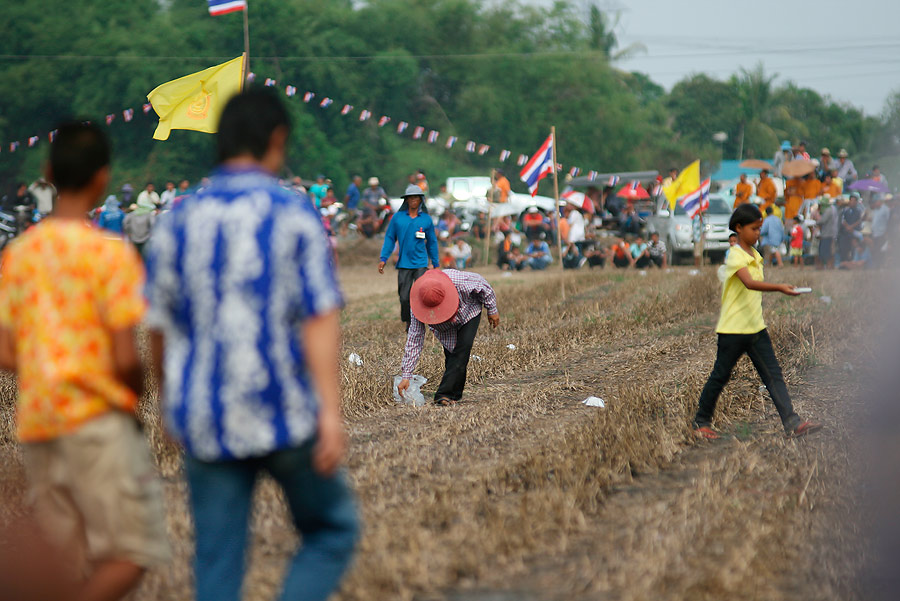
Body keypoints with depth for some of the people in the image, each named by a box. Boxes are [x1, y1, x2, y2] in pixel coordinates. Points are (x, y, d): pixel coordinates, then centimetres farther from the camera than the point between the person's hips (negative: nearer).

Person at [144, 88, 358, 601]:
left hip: (207, 421, 3)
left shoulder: (177, 222, 4)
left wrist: (173, 404, 23)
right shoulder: (295, 216, -5)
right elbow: (320, 319, -13)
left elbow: (161, 328, 8)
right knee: (333, 530, 14)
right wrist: (331, 413, -16)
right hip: (285, 415, -3)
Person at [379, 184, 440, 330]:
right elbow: (389, 238, 11)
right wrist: (383, 259, 3)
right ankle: (408, 324, 14)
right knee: (404, 297, 0)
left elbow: (432, 242, 14)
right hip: (404, 263, 1)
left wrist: (436, 264, 16)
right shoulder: (398, 217, 6)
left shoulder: (426, 219, 7)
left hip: (421, 263, -1)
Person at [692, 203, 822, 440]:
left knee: (774, 375, -1)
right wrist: (779, 288, -47)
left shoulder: (754, 255, 11)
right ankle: (701, 422, 20)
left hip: (756, 327, 7)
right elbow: (749, 283, -34)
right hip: (733, 329, -7)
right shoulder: (735, 256, -16)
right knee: (720, 376, 5)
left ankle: (792, 423, -7)